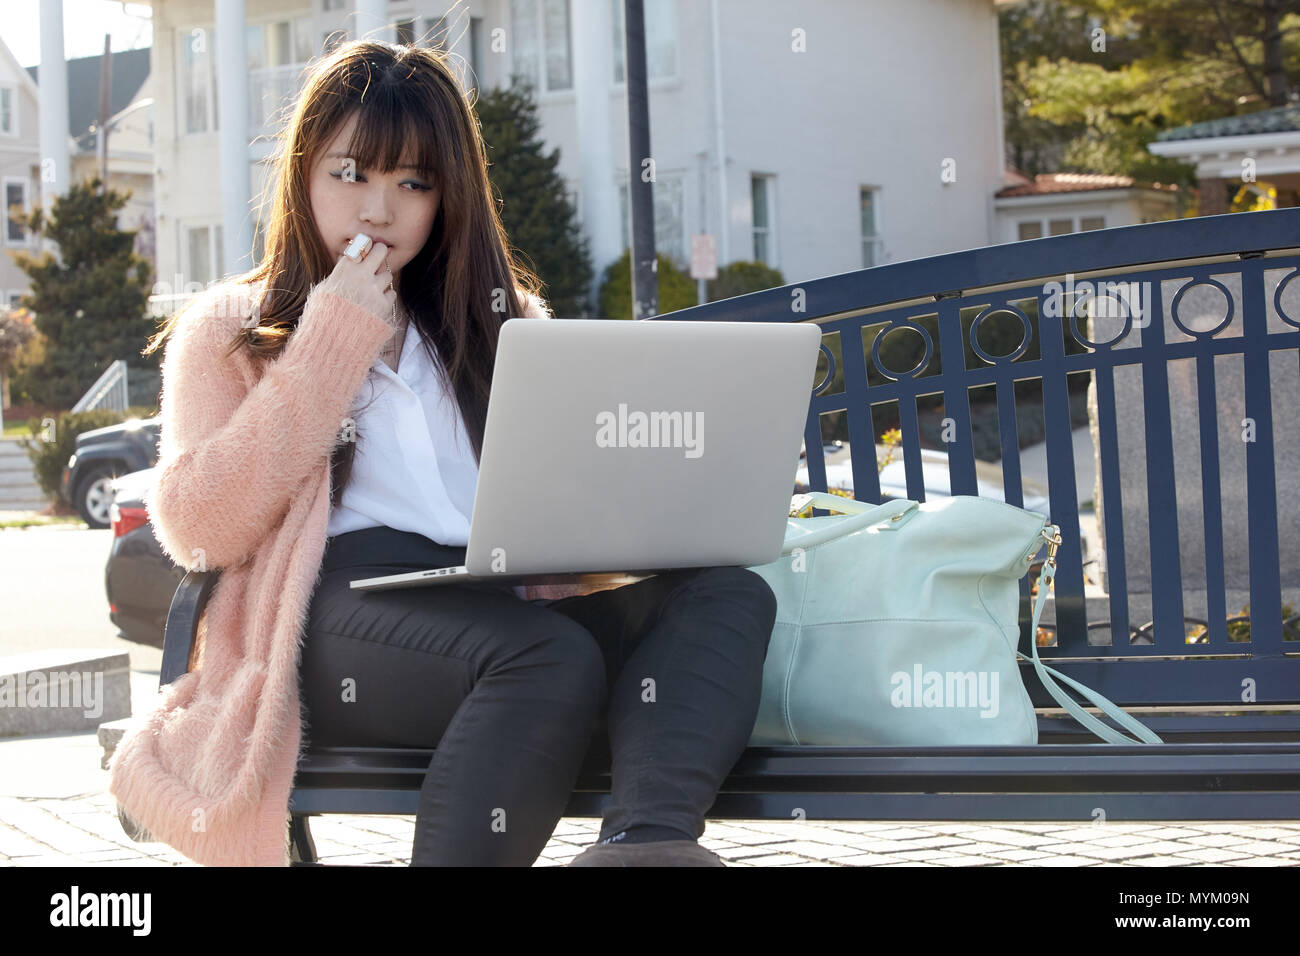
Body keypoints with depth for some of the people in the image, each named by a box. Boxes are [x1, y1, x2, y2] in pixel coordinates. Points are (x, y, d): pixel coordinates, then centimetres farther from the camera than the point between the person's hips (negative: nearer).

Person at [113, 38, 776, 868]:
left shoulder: (500, 321, 30)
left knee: (727, 593, -27)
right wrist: (333, 342, 2)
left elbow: (563, 482, 24)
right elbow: (201, 529, 2)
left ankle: (647, 839, -53)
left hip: (503, 597, 5)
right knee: (550, 657, -37)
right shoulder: (232, 334, 18)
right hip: (339, 602, -4)